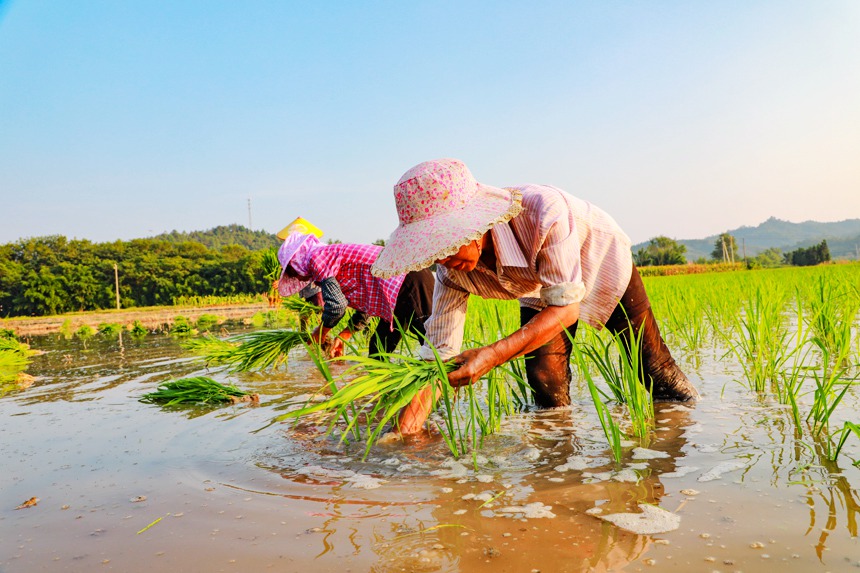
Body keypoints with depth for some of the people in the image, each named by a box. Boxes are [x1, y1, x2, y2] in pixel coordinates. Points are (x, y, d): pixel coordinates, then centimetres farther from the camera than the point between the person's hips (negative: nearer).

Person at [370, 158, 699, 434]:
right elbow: (439, 351, -23)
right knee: (547, 392, -11)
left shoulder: (541, 209, -46)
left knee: (656, 370, 5)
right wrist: (415, 410, -38)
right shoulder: (452, 270, -29)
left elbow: (565, 307, -40)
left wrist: (492, 355, -51)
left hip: (603, 264, -3)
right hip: (537, 293, 3)